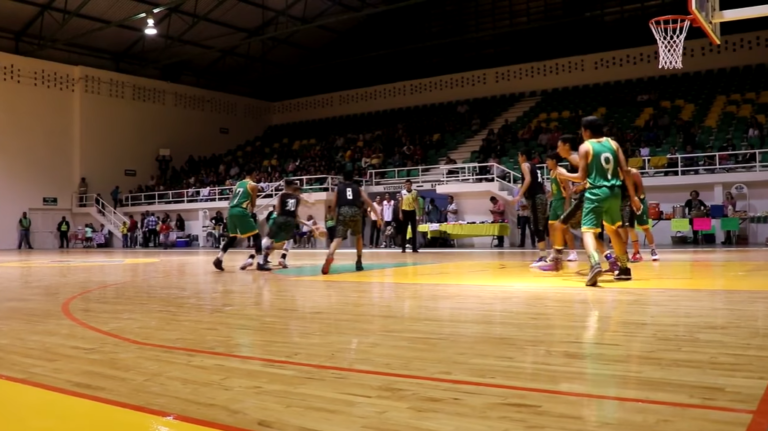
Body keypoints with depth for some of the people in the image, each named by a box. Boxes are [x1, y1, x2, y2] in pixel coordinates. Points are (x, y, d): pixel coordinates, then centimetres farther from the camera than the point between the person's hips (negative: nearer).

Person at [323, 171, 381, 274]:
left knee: (338, 238, -10)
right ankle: (359, 262, 23)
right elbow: (369, 202, 15)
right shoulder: (357, 188, 24)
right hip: (355, 212, 1)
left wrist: (336, 215, 35)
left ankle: (329, 256, -40)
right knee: (359, 237, 26)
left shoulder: (338, 188, 22)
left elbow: (333, 206, 16)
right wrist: (378, 216, 15)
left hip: (343, 212, -1)